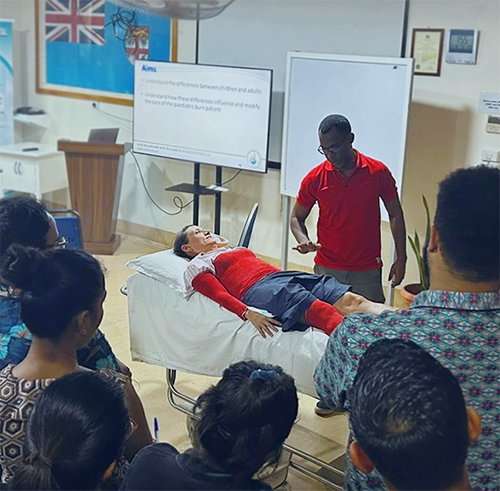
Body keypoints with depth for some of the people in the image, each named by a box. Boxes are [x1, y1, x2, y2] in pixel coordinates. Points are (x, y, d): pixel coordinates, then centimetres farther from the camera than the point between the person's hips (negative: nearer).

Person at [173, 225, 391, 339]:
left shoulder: (237, 250, 40)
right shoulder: (199, 265, 18)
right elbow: (220, 295, 0)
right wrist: (248, 313, -19)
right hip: (258, 290, -7)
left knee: (350, 300, -20)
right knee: (320, 310, -35)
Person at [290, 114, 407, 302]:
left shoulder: (378, 172, -4)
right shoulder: (315, 178, -3)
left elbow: (395, 215, 7)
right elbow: (297, 217, 9)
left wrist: (400, 259, 5)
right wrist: (304, 241, -12)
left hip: (367, 272, 0)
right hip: (326, 270, 1)